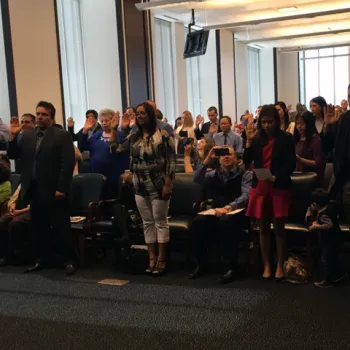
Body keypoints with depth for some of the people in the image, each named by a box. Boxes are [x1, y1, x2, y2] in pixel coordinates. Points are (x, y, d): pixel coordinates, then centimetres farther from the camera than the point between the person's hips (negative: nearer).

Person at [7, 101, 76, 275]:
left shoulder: (62, 135, -4)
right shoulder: (27, 136, 13)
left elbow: (68, 163, -10)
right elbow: (13, 155, 12)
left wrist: (61, 188, -17)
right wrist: (12, 136, -3)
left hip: (54, 191, -5)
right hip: (33, 190, 5)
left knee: (61, 228, 1)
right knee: (39, 228, 12)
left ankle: (69, 260, 8)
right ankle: (41, 259, 23)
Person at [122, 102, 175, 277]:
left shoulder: (163, 135, -8)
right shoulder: (133, 138, 9)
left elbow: (171, 160, -10)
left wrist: (168, 183, -14)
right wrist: (130, 173, 0)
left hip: (158, 186, -6)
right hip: (140, 187, 6)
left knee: (160, 221, 2)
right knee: (147, 222, 9)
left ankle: (161, 259, 9)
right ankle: (151, 258, 17)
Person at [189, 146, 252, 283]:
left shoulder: (245, 175, 3)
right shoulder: (214, 174, 15)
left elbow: (246, 196, -13)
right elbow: (197, 179, -2)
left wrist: (228, 207, -29)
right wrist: (208, 158, -10)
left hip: (237, 214, -4)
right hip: (216, 213, 4)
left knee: (226, 220, -38)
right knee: (198, 221, -27)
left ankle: (233, 267, -27)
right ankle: (201, 264, -11)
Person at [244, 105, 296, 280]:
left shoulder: (286, 138, -3)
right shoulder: (257, 138, 5)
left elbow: (291, 164, -4)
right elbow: (246, 161, 1)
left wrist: (276, 177, -18)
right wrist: (249, 141, -10)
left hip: (280, 188, -3)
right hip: (260, 187, 3)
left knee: (279, 227, 2)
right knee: (263, 228, 8)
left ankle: (280, 266, 13)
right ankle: (267, 265, 17)